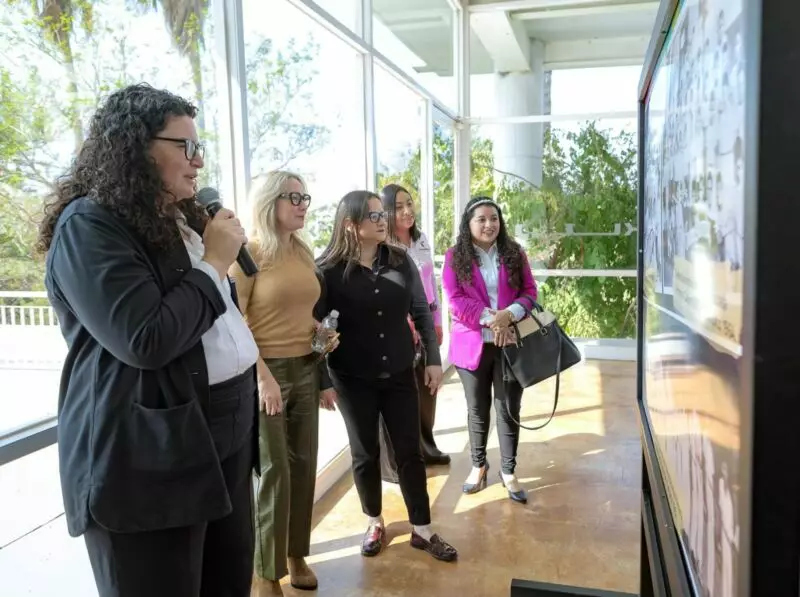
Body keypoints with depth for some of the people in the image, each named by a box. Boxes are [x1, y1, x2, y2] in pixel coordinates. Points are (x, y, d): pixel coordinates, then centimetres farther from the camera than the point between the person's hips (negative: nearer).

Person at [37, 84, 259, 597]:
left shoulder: (180, 220, 16)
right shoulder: (88, 225, -12)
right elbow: (145, 340, -22)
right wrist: (213, 263, -12)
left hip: (223, 435, 8)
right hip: (144, 459, -8)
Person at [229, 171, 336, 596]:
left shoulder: (304, 253, 10)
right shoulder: (249, 252, -10)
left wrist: (324, 375, 13)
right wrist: (263, 376, -19)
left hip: (305, 369, 6)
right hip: (266, 370, -6)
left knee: (303, 465, 11)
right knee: (273, 471, 0)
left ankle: (296, 555, 29)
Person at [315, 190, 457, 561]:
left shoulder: (400, 261, -1)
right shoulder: (328, 269, -11)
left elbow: (422, 312, 5)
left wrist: (434, 359, 1)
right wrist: (321, 382, -9)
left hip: (400, 373, 3)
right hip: (353, 379, -2)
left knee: (409, 450, 8)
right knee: (365, 453, 12)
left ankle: (422, 530, 22)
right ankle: (374, 524, 32)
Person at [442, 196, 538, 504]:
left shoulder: (514, 253, 5)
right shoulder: (455, 257, -1)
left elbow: (529, 292, 2)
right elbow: (455, 300, -9)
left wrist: (509, 314, -18)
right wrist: (489, 318, -20)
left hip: (511, 343, 1)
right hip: (472, 345, -1)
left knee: (509, 409, 7)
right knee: (477, 409, 13)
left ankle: (508, 472, 22)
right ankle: (478, 465, 31)